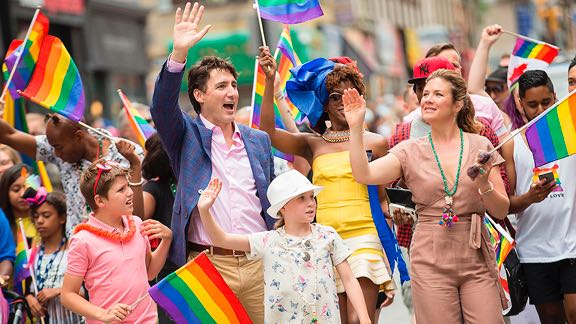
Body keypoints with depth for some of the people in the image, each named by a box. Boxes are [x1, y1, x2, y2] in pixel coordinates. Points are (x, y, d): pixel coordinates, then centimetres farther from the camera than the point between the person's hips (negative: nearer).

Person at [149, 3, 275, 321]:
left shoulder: (259, 140, 14)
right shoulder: (188, 134, 3)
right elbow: (162, 108, -17)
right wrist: (179, 53, -28)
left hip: (259, 262, 3)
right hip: (208, 265, -3)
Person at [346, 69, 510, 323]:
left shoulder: (480, 146, 5)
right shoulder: (410, 151, 5)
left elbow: (501, 211, 4)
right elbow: (364, 174, -10)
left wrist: (483, 185, -15)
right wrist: (355, 127, -16)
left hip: (476, 261, 0)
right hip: (431, 262, 0)